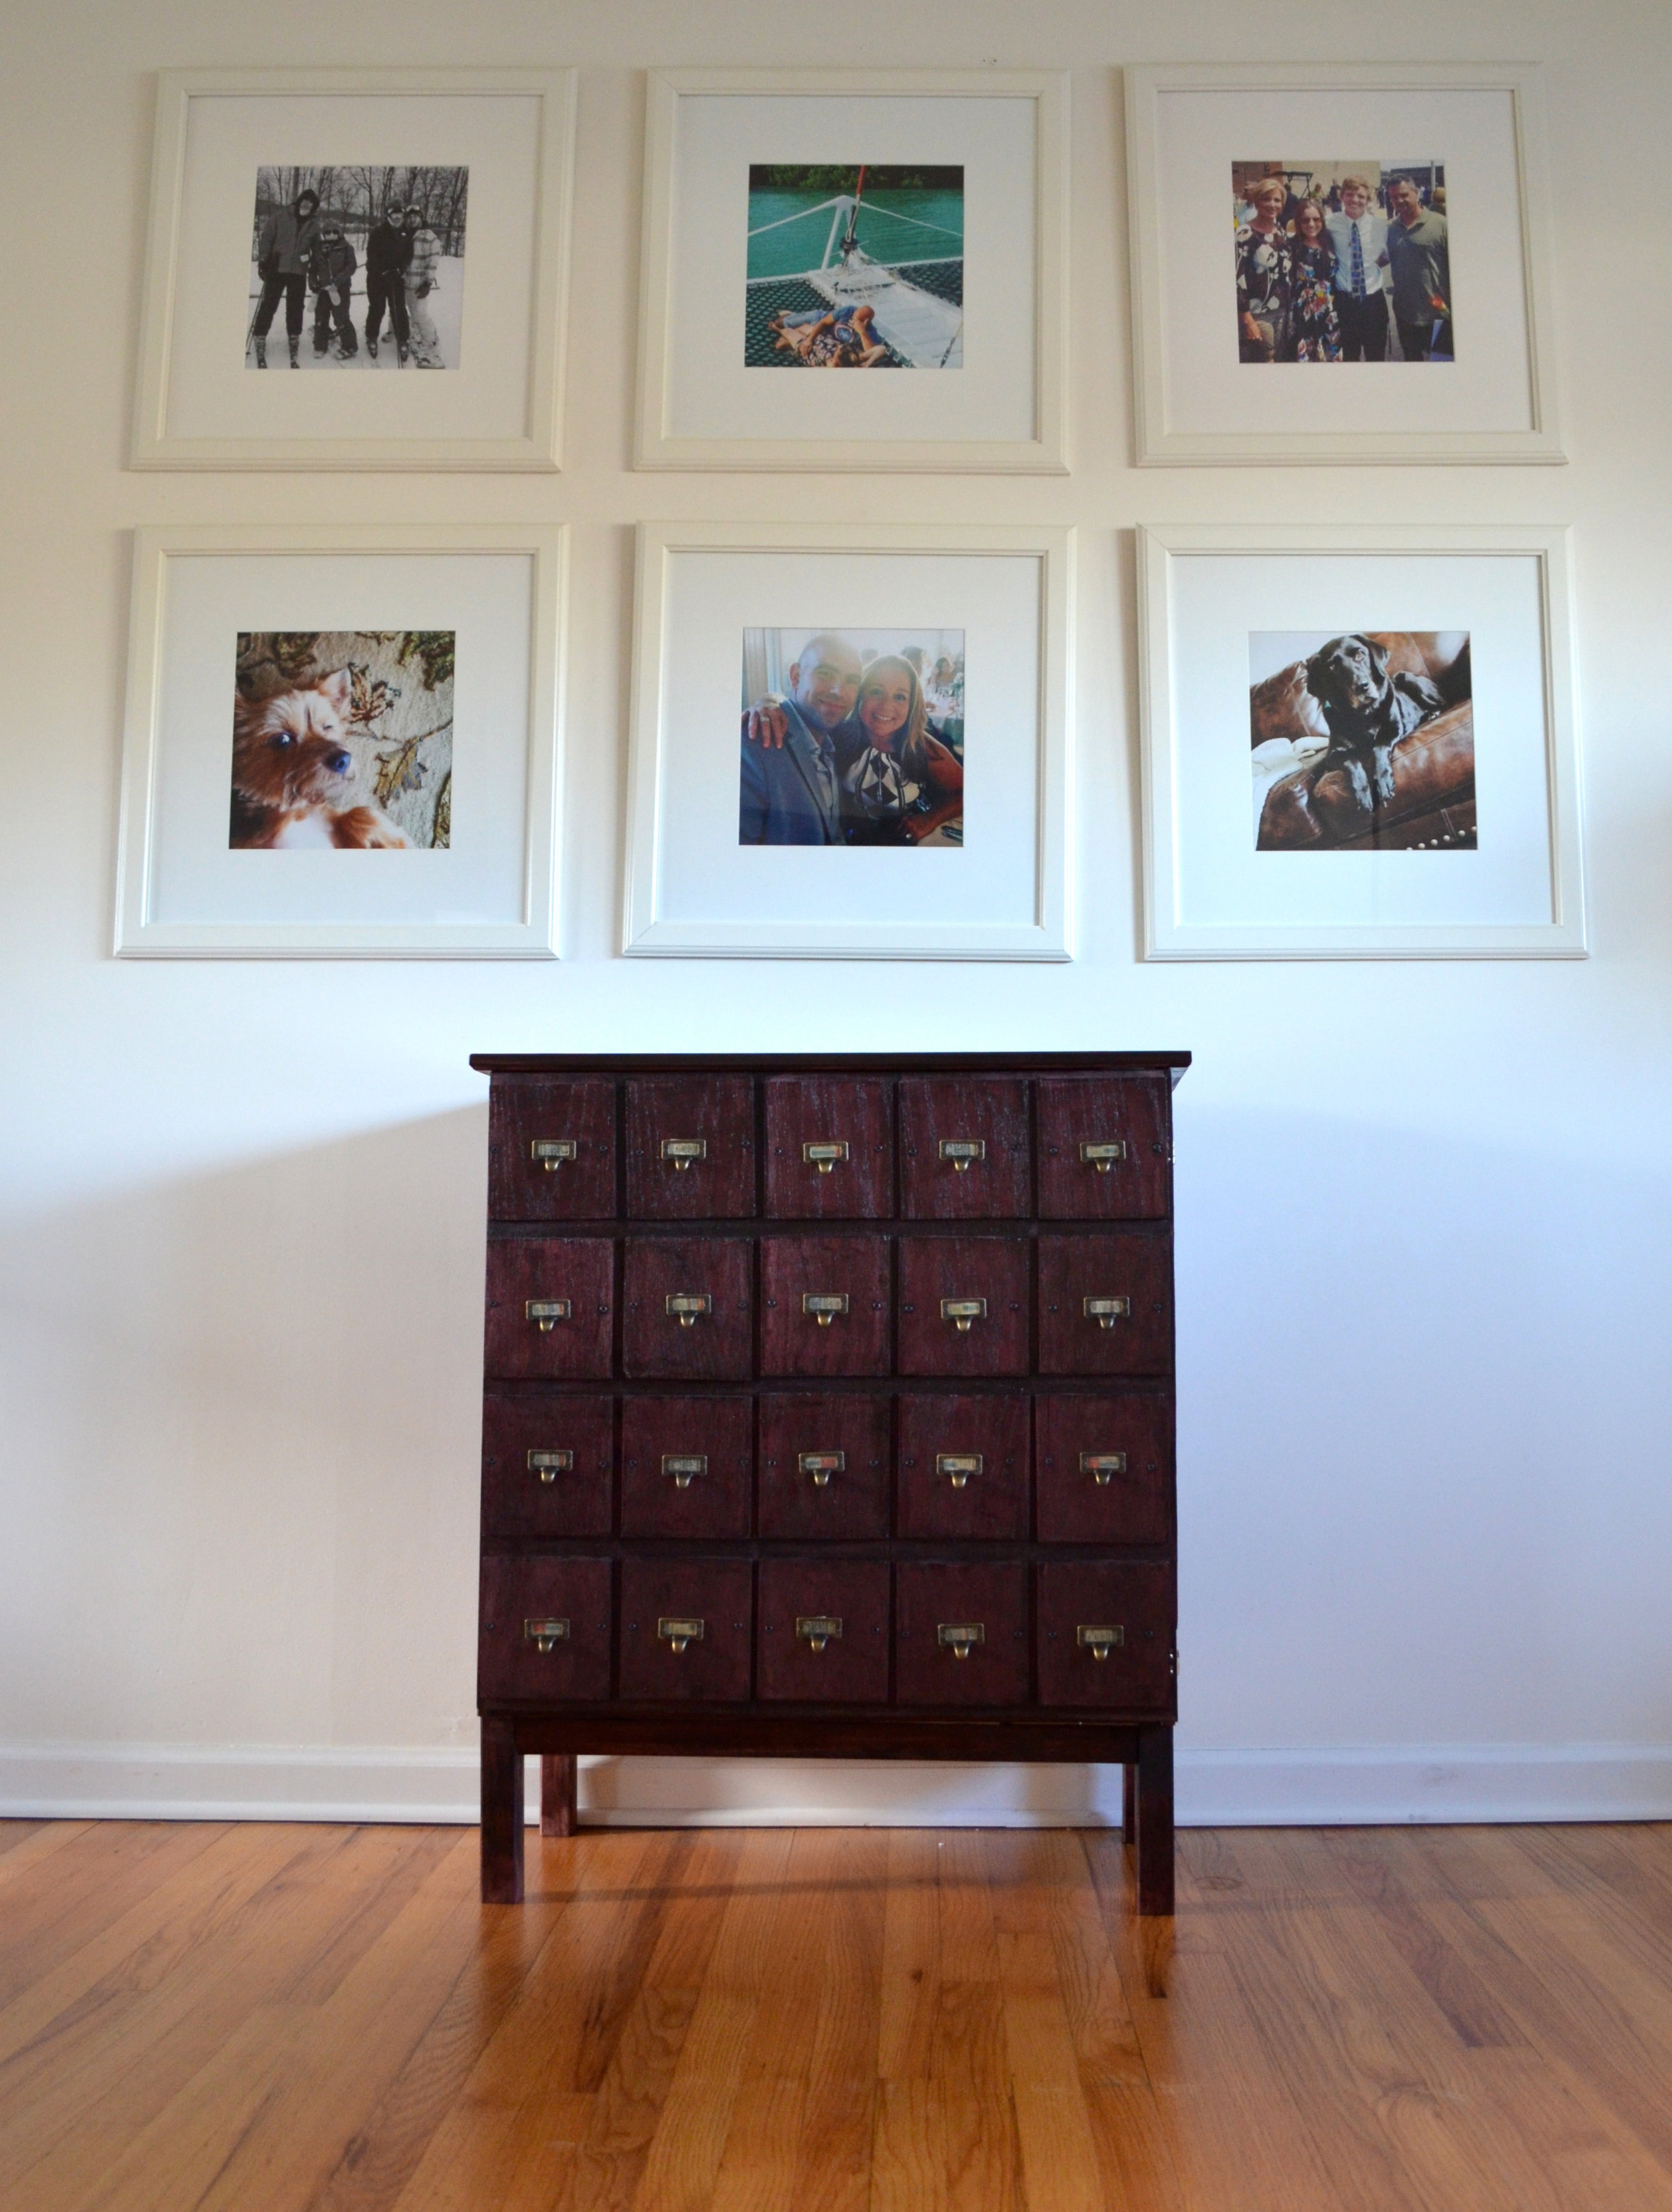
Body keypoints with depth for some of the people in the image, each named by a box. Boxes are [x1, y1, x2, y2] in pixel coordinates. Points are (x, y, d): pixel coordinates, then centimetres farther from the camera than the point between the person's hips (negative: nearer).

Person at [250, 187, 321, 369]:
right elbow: (266, 238, -1)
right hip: (277, 269, -2)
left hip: (299, 273, 3)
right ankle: (260, 341, 4)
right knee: (269, 306, -2)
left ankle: (294, 353, 11)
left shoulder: (313, 225, 7)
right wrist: (263, 261, -8)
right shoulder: (280, 216, -1)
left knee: (295, 309, 6)